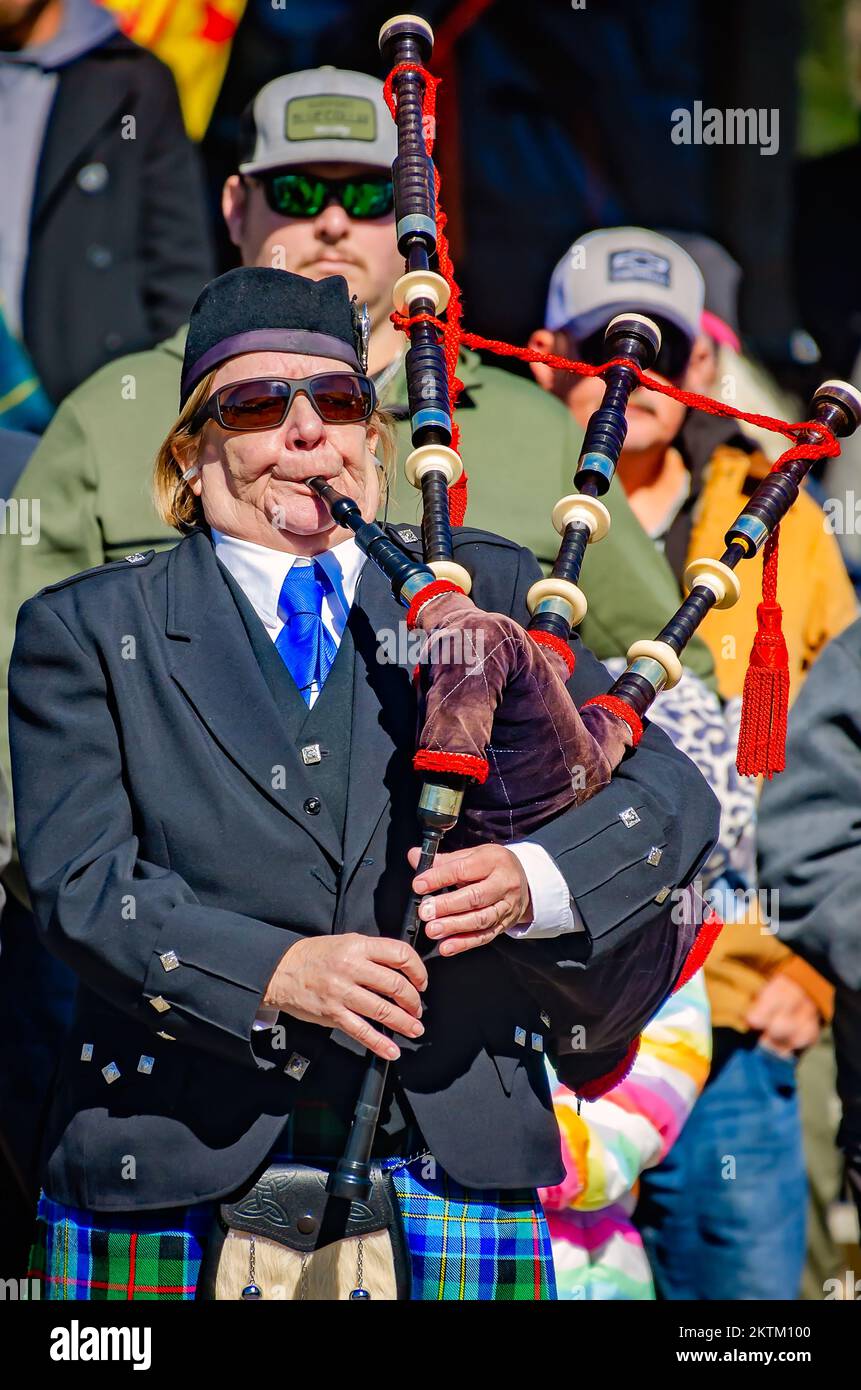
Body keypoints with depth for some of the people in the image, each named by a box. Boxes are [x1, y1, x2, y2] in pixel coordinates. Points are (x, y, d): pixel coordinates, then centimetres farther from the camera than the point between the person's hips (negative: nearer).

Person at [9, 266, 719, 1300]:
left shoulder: (483, 591, 12)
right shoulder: (86, 631, 7)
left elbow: (671, 791, 7)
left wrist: (532, 880, -14)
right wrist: (277, 971, -20)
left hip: (454, 1166, 1)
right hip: (180, 1183, -1)